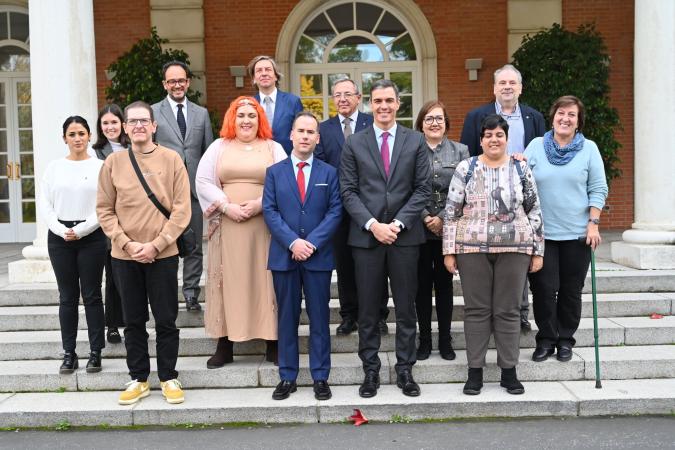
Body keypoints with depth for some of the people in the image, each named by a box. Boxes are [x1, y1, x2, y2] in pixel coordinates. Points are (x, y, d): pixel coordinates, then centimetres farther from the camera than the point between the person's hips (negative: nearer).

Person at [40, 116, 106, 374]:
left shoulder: (100, 166, -1)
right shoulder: (54, 167, 7)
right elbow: (44, 204, 4)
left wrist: (80, 230, -12)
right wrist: (62, 230, -9)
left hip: (91, 237, -2)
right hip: (59, 237, 2)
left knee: (91, 295, 3)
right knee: (67, 297, 7)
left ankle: (95, 352, 11)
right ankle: (69, 353, 14)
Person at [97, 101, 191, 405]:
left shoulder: (171, 159, -2)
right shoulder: (112, 162, 3)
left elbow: (182, 209, -6)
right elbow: (105, 210, 3)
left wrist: (156, 244, -12)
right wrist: (127, 244, -9)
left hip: (163, 255, -2)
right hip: (124, 256, 2)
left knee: (166, 320, 5)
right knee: (133, 321, 11)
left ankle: (169, 378, 20)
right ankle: (139, 379, 24)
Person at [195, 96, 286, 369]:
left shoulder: (273, 148, 9)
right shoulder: (218, 147, 12)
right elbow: (204, 182, 4)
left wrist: (260, 204, -14)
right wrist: (227, 206, -9)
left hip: (265, 225, -1)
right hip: (227, 225, 1)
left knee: (265, 280, 2)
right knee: (228, 281, 2)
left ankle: (272, 344, 9)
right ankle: (224, 345, 10)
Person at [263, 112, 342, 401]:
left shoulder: (329, 173, 7)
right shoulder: (275, 172, 8)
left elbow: (335, 211, -1)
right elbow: (269, 211, 0)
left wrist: (312, 243, -13)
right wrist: (292, 242, -13)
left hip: (318, 256, 0)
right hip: (284, 256, 1)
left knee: (319, 318, 5)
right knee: (287, 318, 7)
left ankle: (320, 377, 14)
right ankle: (287, 377, 17)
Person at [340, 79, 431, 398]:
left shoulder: (415, 141, 6)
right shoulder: (354, 143, 5)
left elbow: (422, 189, 2)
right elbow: (348, 191, 1)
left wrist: (398, 223, -9)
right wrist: (372, 224, -11)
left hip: (405, 235, 0)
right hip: (366, 236, 0)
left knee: (406, 308, 7)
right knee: (368, 309, 6)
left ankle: (405, 370, 19)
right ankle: (370, 370, 17)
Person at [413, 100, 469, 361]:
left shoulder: (460, 151, 6)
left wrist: (443, 218, -10)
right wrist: (426, 218, -10)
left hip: (448, 228, 1)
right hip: (419, 228, -1)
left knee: (444, 283, 7)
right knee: (422, 284, 5)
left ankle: (445, 340, 17)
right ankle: (424, 339, 16)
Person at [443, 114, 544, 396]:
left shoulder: (521, 169, 7)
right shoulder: (466, 168, 3)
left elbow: (534, 211, 7)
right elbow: (452, 211, 1)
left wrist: (538, 251, 3)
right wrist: (449, 251, -3)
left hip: (514, 249, 1)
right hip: (473, 249, -1)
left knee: (509, 311, 6)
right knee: (476, 310, 5)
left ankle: (509, 371, 17)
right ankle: (475, 372, 14)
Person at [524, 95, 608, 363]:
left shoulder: (589, 148, 4)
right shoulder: (536, 146, 5)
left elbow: (598, 189, 2)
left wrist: (593, 223, -5)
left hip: (577, 233, 0)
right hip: (542, 232, 0)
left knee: (571, 289, 7)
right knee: (544, 287, -1)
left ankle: (565, 339, 20)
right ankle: (546, 339, 14)